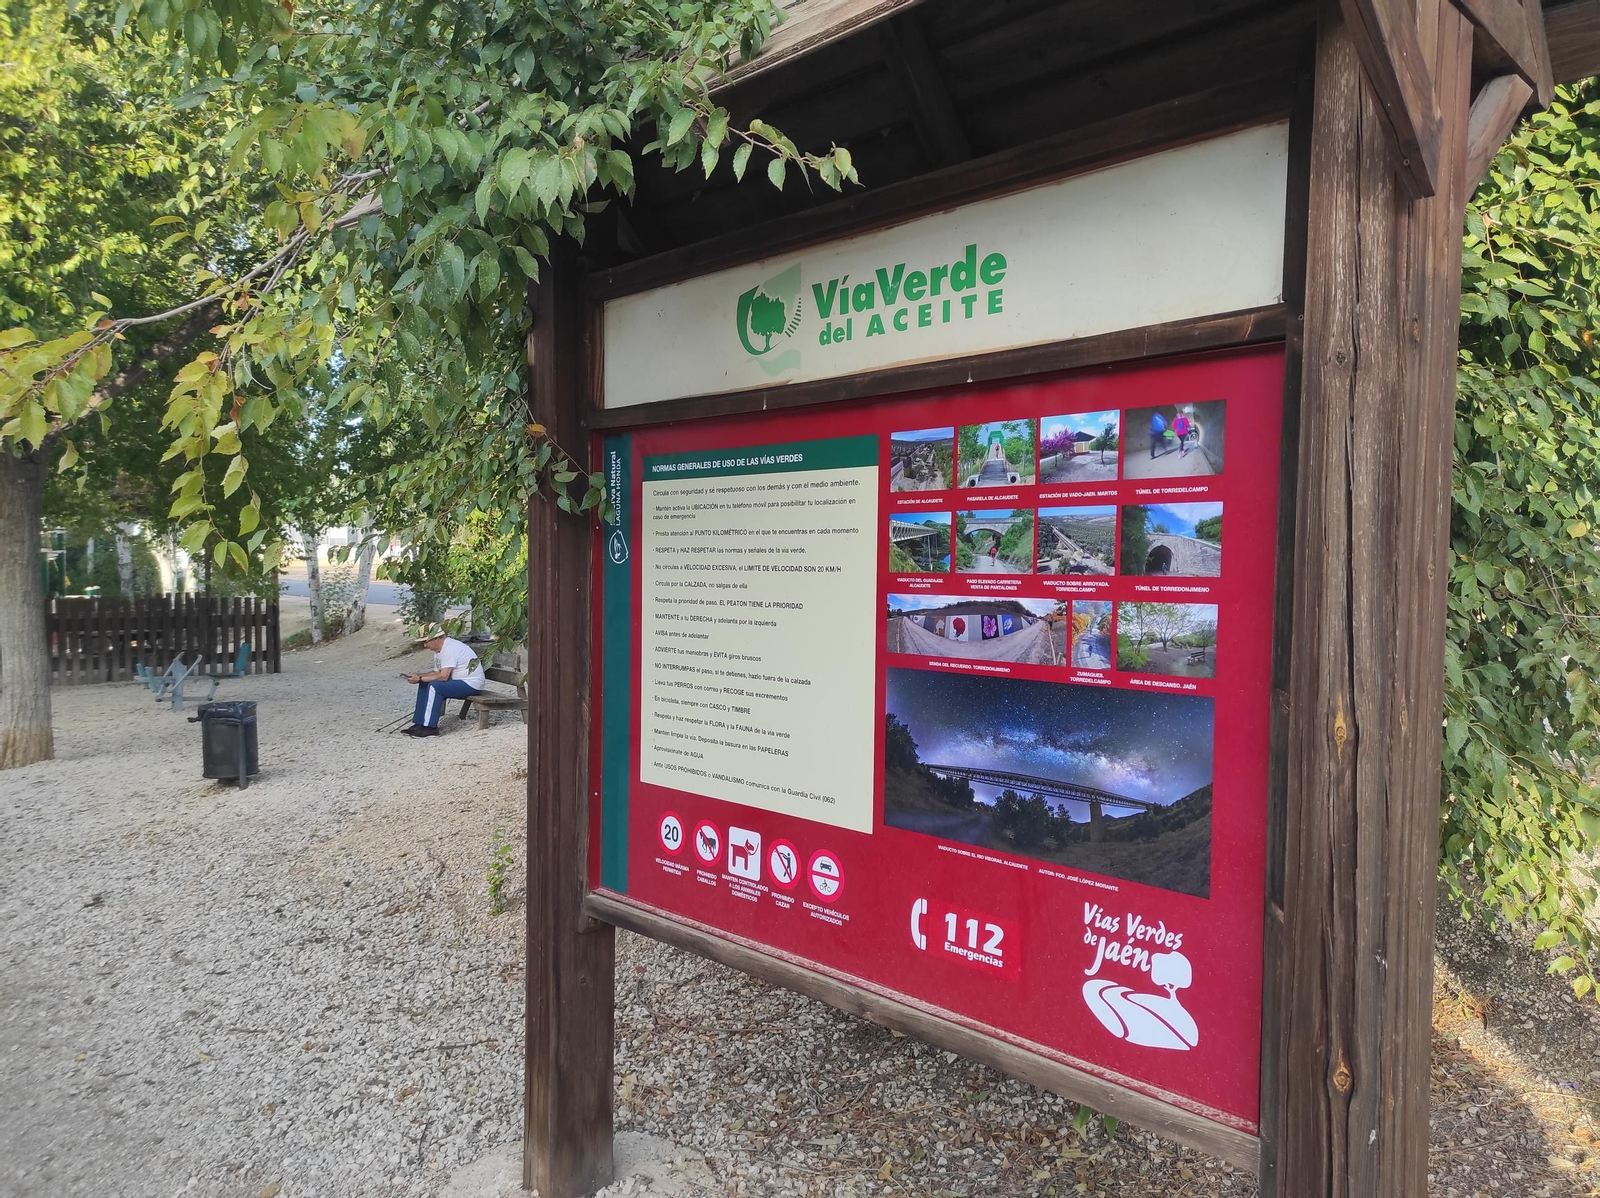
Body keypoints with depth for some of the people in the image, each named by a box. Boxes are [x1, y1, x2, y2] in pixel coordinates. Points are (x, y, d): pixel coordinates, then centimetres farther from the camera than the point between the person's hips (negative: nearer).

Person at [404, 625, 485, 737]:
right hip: (458, 681, 11)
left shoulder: (449, 648, -21)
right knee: (424, 684, 5)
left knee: (434, 686, -25)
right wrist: (418, 676, -3)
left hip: (471, 684, -11)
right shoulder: (439, 649, 10)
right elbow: (437, 672, 12)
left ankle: (430, 727, -19)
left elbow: (443, 676, -25)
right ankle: (419, 723, 5)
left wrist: (420, 678, -19)